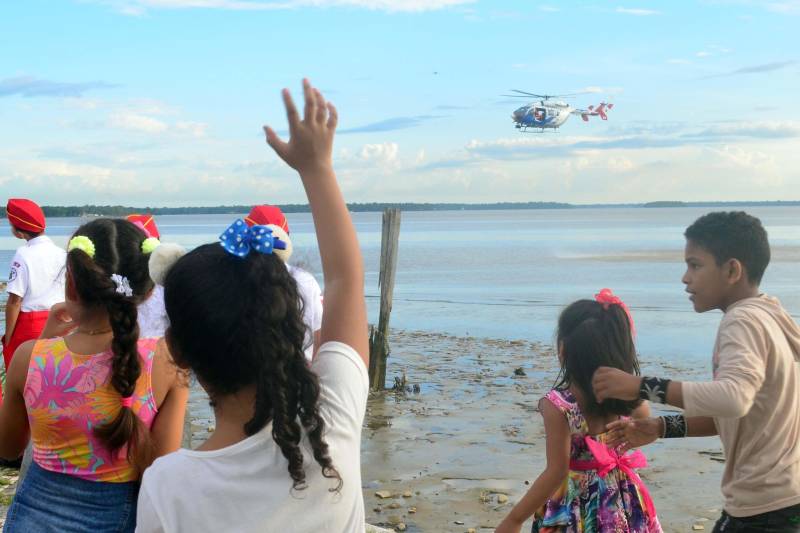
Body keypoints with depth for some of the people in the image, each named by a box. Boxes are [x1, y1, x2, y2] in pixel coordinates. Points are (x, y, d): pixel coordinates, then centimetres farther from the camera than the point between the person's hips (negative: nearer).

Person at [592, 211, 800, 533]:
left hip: (762, 507, -9)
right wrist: (662, 428, 7)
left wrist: (642, 387, -34)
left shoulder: (743, 321, -18)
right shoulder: (766, 315, 11)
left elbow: (733, 399, -37)